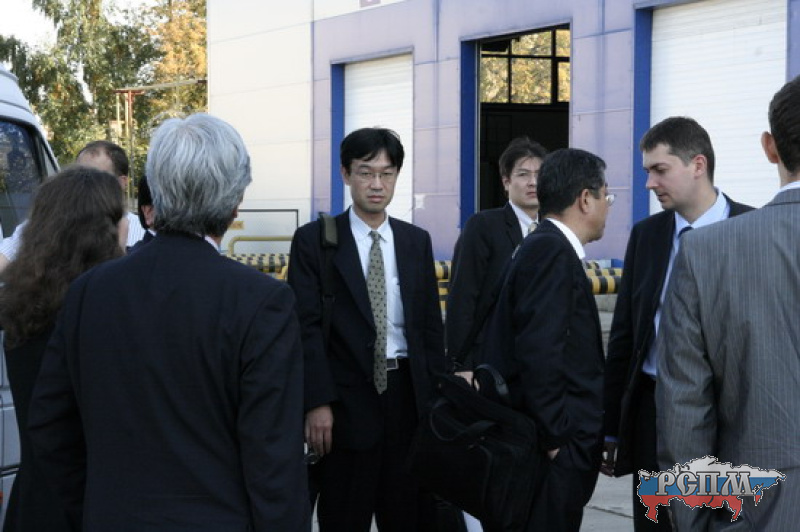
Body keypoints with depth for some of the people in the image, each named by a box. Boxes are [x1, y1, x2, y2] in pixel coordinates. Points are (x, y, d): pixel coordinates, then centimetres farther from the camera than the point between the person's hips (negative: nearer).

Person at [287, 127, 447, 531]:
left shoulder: (417, 241, 10)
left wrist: (437, 396, 6)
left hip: (407, 393, 4)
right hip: (346, 399, -3)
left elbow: (430, 323, 11)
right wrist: (317, 402, -15)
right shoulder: (313, 240, -3)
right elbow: (307, 326, -8)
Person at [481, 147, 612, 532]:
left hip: (560, 440, 10)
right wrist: (555, 435, -18)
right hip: (558, 444, -10)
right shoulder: (552, 251, -15)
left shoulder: (546, 247, 15)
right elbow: (538, 351, -22)